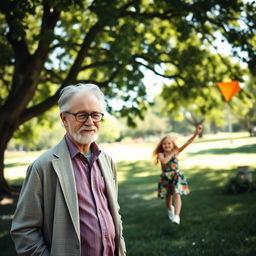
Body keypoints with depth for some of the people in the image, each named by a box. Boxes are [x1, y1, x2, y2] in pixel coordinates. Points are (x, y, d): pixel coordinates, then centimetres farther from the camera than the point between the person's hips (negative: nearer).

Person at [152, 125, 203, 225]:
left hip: (177, 176, 0)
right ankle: (170, 209, 45)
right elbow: (164, 161, -30)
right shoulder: (161, 154, -7)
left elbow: (187, 143, -14)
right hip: (166, 178, 1)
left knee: (177, 195, -15)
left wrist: (196, 133, -25)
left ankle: (176, 216, -20)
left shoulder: (176, 151, -3)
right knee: (168, 197, 14)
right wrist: (172, 153, -19)